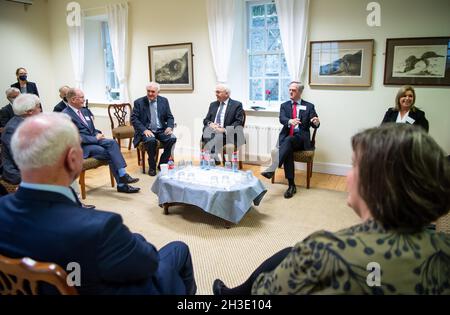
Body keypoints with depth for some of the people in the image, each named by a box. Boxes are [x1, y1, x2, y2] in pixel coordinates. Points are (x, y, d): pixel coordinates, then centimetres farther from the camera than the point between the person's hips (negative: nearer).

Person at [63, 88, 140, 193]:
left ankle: (123, 174, -29)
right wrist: (95, 138, -14)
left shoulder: (85, 110, 16)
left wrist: (98, 134, -1)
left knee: (112, 142, -22)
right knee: (110, 153, -23)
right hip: (81, 146, -7)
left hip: (93, 139, 7)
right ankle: (121, 184, -17)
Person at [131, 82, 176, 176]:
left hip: (161, 130, 3)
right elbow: (134, 119, -4)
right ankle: (152, 167, -11)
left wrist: (169, 127, -12)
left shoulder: (164, 101, 8)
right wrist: (144, 130, -19)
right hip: (146, 131, -3)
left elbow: (170, 117, 9)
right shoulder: (139, 102, 0)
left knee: (172, 138, -26)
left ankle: (162, 164, -5)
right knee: (151, 140, -35)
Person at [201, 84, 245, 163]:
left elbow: (239, 122, -3)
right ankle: (213, 158, -37)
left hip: (226, 133, -4)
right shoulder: (213, 105, 23)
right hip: (212, 130, 4)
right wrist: (210, 123, -5)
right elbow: (206, 120, 20)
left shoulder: (237, 105, 7)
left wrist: (224, 129, -17)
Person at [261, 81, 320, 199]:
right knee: (288, 150, -31)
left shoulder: (309, 106, 10)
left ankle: (272, 168, -44)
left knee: (288, 140, -34)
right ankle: (291, 185, -29)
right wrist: (290, 121, -30)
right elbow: (281, 118, -7)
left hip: (301, 138, -1)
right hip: (286, 137, 2)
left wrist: (316, 122, -25)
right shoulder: (284, 105, 14)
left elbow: (314, 124, 1)